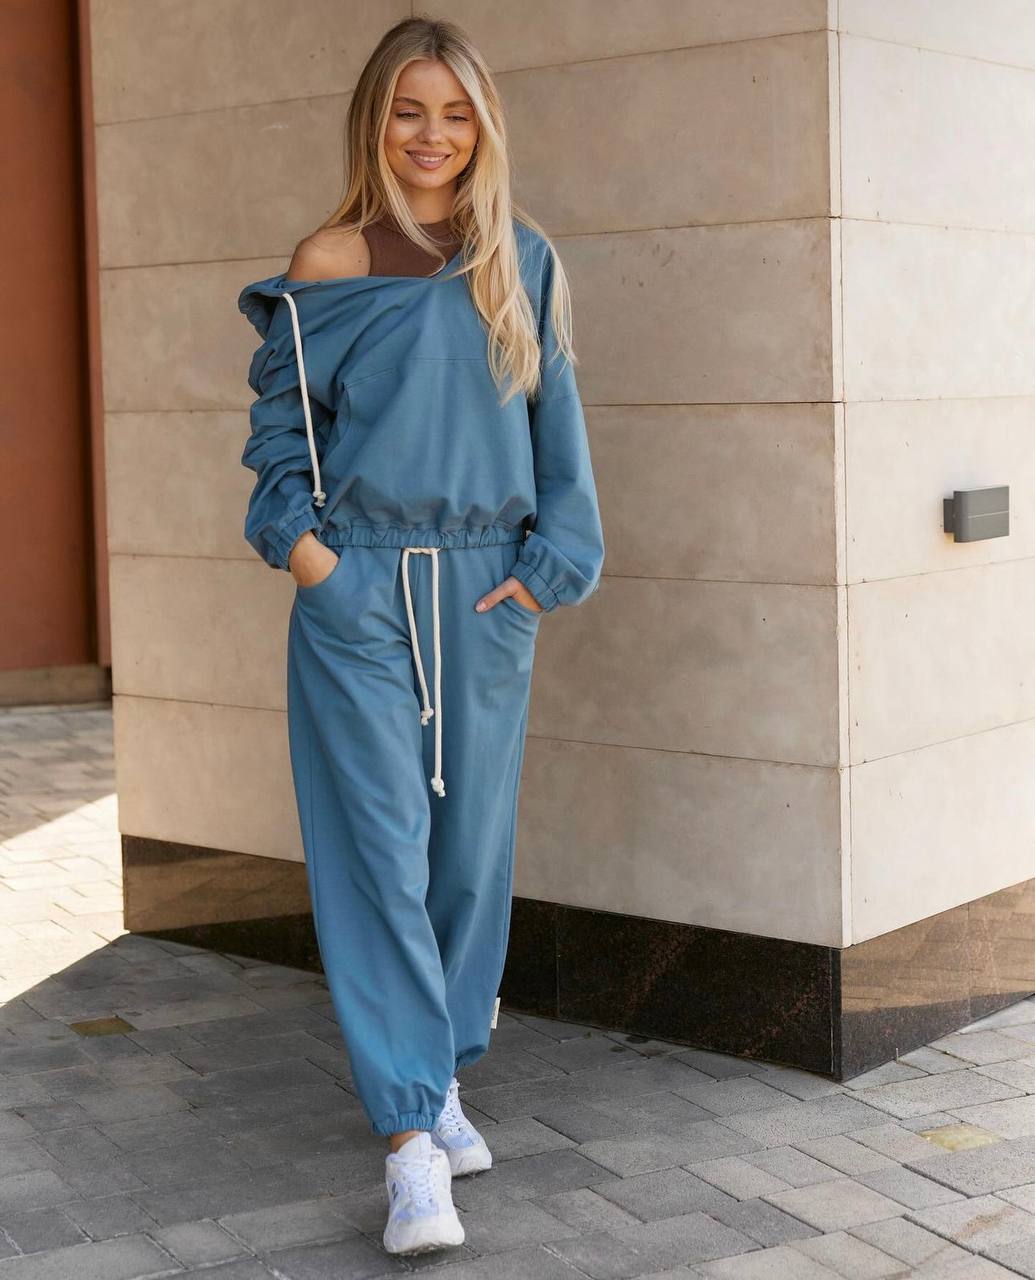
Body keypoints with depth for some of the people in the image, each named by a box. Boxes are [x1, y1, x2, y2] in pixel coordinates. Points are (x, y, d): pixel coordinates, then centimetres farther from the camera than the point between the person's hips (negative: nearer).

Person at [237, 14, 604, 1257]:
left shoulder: (522, 264, 7)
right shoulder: (325, 271, 1)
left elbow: (557, 423, 9)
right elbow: (278, 425, 7)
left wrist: (549, 565, 1)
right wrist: (301, 544, -6)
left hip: (485, 596, 3)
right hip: (359, 596, -2)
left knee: (472, 848, 8)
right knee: (379, 853, -7)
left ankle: (439, 1078, 25)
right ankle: (409, 1136, -6)